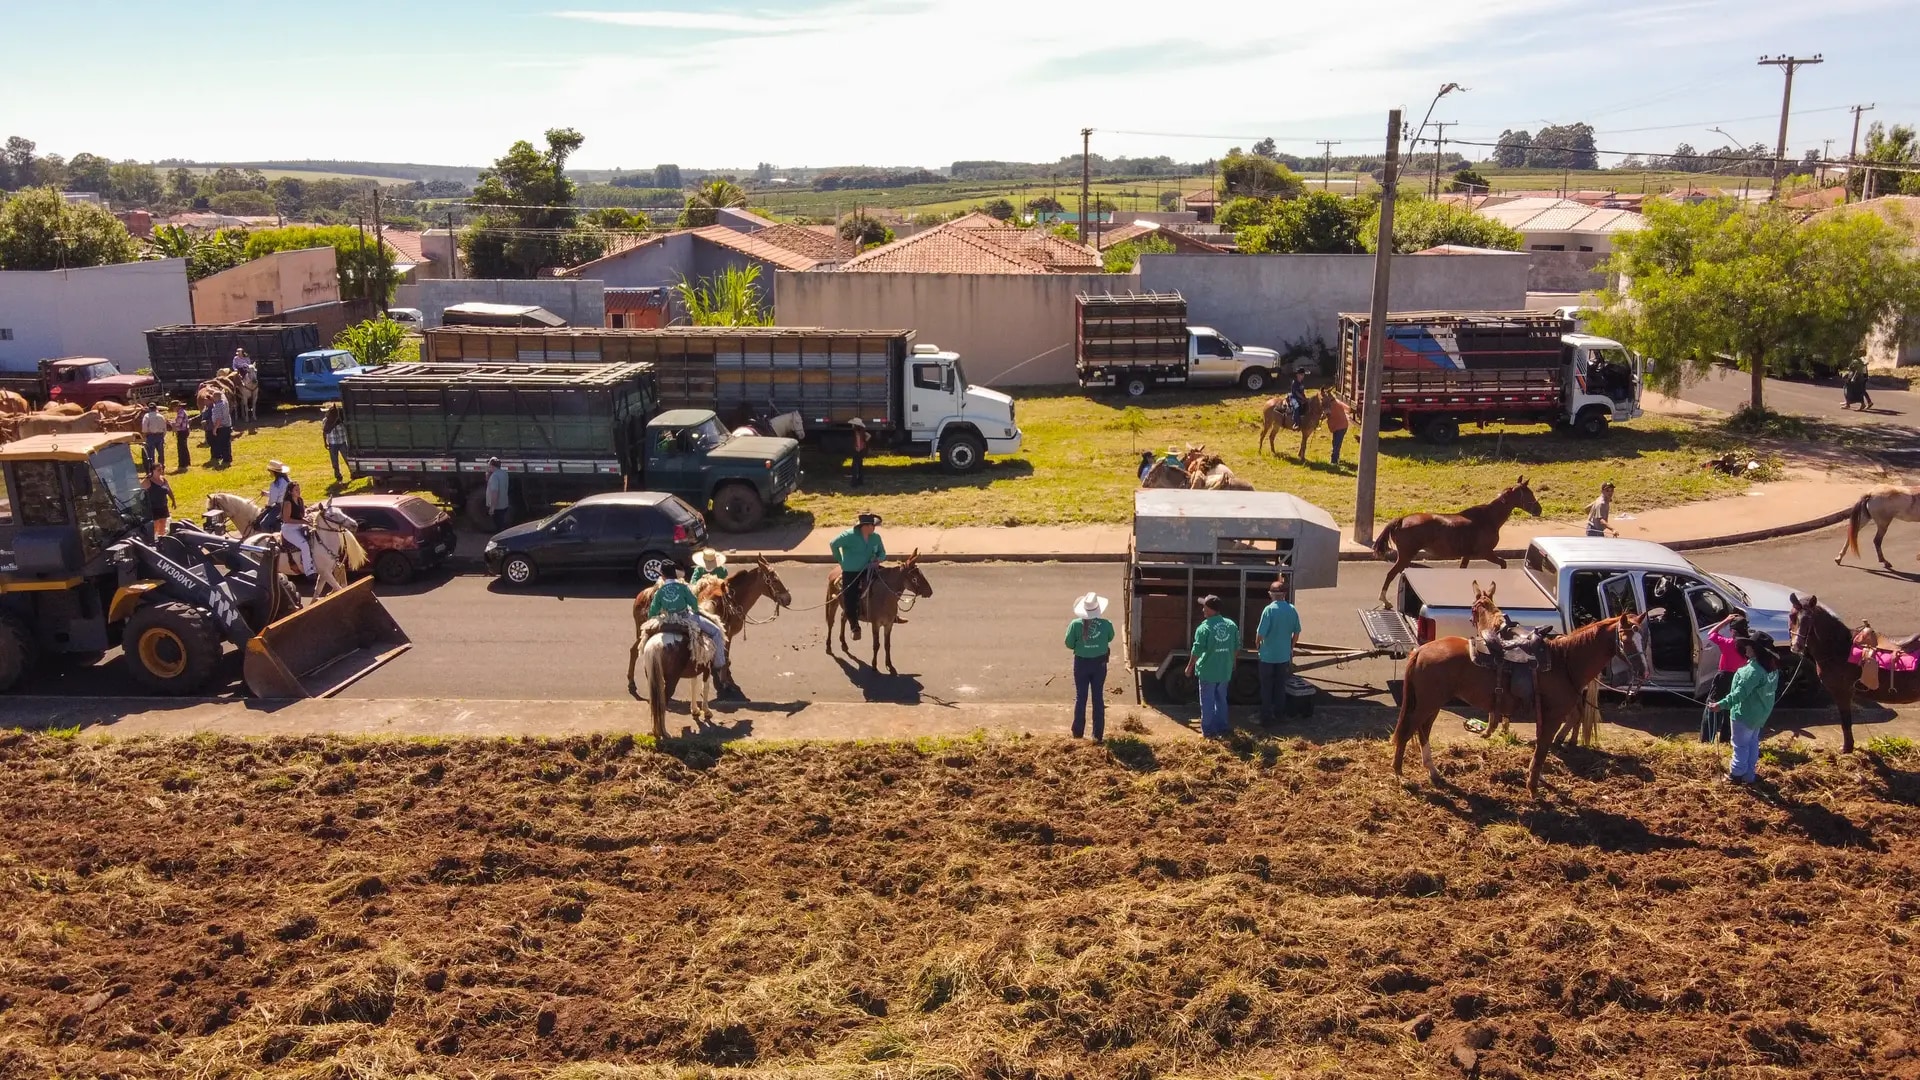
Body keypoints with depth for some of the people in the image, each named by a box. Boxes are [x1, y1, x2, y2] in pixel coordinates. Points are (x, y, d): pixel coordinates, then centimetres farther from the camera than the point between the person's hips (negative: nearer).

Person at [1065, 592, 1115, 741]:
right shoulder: (1106, 624, -14)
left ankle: (1078, 732, 20)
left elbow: (1069, 644, -8)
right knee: (1098, 698, 10)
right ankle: (1098, 734, 12)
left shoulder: (1075, 624, -16)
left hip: (1081, 663, 0)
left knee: (1081, 697, 13)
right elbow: (1110, 639, 5)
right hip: (1099, 663, 0)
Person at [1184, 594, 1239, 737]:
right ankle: (1221, 727, 26)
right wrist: (1231, 662, 22)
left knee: (1207, 701, 7)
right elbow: (1237, 648, 6)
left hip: (1208, 671, -5)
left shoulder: (1204, 628, -18)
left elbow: (1197, 651, -15)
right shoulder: (1231, 625, -2)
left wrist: (1189, 667, -3)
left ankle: (1208, 730, 11)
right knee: (1221, 700, 19)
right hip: (1225, 671, 5)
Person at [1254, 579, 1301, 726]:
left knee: (1266, 687, 6)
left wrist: (1257, 643, 2)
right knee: (1280, 686, 16)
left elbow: (1261, 633, -18)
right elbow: (1296, 632, 6)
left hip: (1268, 655, -4)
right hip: (1284, 655, 4)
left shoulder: (1269, 610, -18)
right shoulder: (1292, 610, -3)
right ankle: (1278, 714, 24)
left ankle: (1266, 716, 9)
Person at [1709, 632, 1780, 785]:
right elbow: (1771, 690, 16)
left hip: (1745, 713, -9)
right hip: (1760, 713, 9)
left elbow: (1741, 692, -30)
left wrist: (1721, 704, -29)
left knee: (1740, 744, 6)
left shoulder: (1753, 670, -29)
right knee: (1752, 743, 19)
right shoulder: (1771, 668, 3)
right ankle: (1749, 774, 29)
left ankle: (1737, 773, 18)